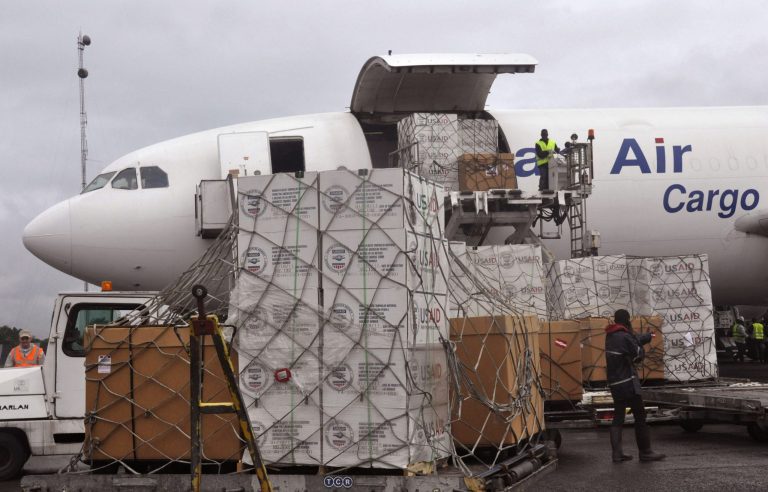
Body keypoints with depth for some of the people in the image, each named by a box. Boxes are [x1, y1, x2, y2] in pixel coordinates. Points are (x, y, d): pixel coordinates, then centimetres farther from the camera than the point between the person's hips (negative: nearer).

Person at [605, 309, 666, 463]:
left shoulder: (610, 336, 9)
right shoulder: (624, 337, -16)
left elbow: (635, 340, 22)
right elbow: (639, 355, -9)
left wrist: (649, 336, 35)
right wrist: (640, 350, 12)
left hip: (614, 384, 8)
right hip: (628, 383, -8)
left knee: (618, 418, 10)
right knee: (640, 417, 0)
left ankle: (616, 453, 6)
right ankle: (645, 452, 4)